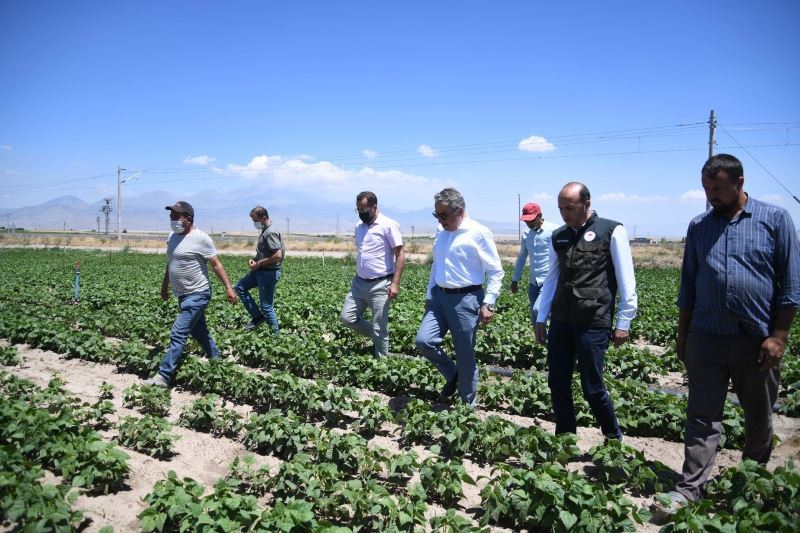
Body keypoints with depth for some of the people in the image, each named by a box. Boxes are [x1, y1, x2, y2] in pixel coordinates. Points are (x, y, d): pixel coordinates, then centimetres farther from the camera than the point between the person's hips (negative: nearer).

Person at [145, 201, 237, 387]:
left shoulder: (200, 238, -16)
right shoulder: (173, 237, 8)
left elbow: (216, 264, -14)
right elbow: (170, 265, 21)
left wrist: (228, 287, -18)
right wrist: (164, 286, 26)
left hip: (197, 295, -9)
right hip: (183, 295, 9)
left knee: (178, 334, -11)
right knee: (199, 331, 19)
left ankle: (163, 377, -9)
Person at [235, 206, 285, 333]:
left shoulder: (270, 233, -20)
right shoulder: (264, 231, 10)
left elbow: (277, 255, -29)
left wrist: (258, 263, -19)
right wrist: (254, 259, 5)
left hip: (269, 273, -10)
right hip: (260, 271, 10)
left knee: (266, 306, -2)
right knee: (240, 287, 15)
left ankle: (276, 333, 13)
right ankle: (257, 317, 15)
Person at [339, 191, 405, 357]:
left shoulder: (389, 225, -10)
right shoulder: (359, 227, 11)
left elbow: (400, 255, -12)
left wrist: (395, 283, -19)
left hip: (380, 285, -7)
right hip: (359, 283, 7)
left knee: (379, 329, -2)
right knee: (346, 318, 5)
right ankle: (378, 337, 24)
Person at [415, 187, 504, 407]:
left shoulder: (479, 233, -11)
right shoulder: (441, 232, 10)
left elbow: (496, 272, -9)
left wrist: (488, 303, -14)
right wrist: (429, 296, 20)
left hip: (466, 299, -6)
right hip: (440, 296, 6)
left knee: (465, 356, 2)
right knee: (423, 341, -8)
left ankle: (468, 407, 20)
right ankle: (452, 375, 18)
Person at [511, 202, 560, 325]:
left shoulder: (554, 231, -10)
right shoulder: (526, 234, 10)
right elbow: (522, 257, 21)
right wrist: (515, 278, 22)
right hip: (534, 283, 7)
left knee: (538, 310, -26)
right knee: (535, 320, 11)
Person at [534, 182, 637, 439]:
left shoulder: (612, 231, -4)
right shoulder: (558, 236, 11)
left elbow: (626, 283, -3)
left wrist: (623, 323, -5)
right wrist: (540, 319, 14)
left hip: (593, 323, -5)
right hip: (560, 321, 5)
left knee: (592, 388, 1)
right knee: (557, 384, 9)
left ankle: (614, 439, 25)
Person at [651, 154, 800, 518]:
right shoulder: (698, 227, 7)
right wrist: (683, 334, 10)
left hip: (757, 340, -1)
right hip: (707, 337, 2)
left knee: (759, 418, 15)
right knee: (702, 416, 1)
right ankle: (690, 489, 4)